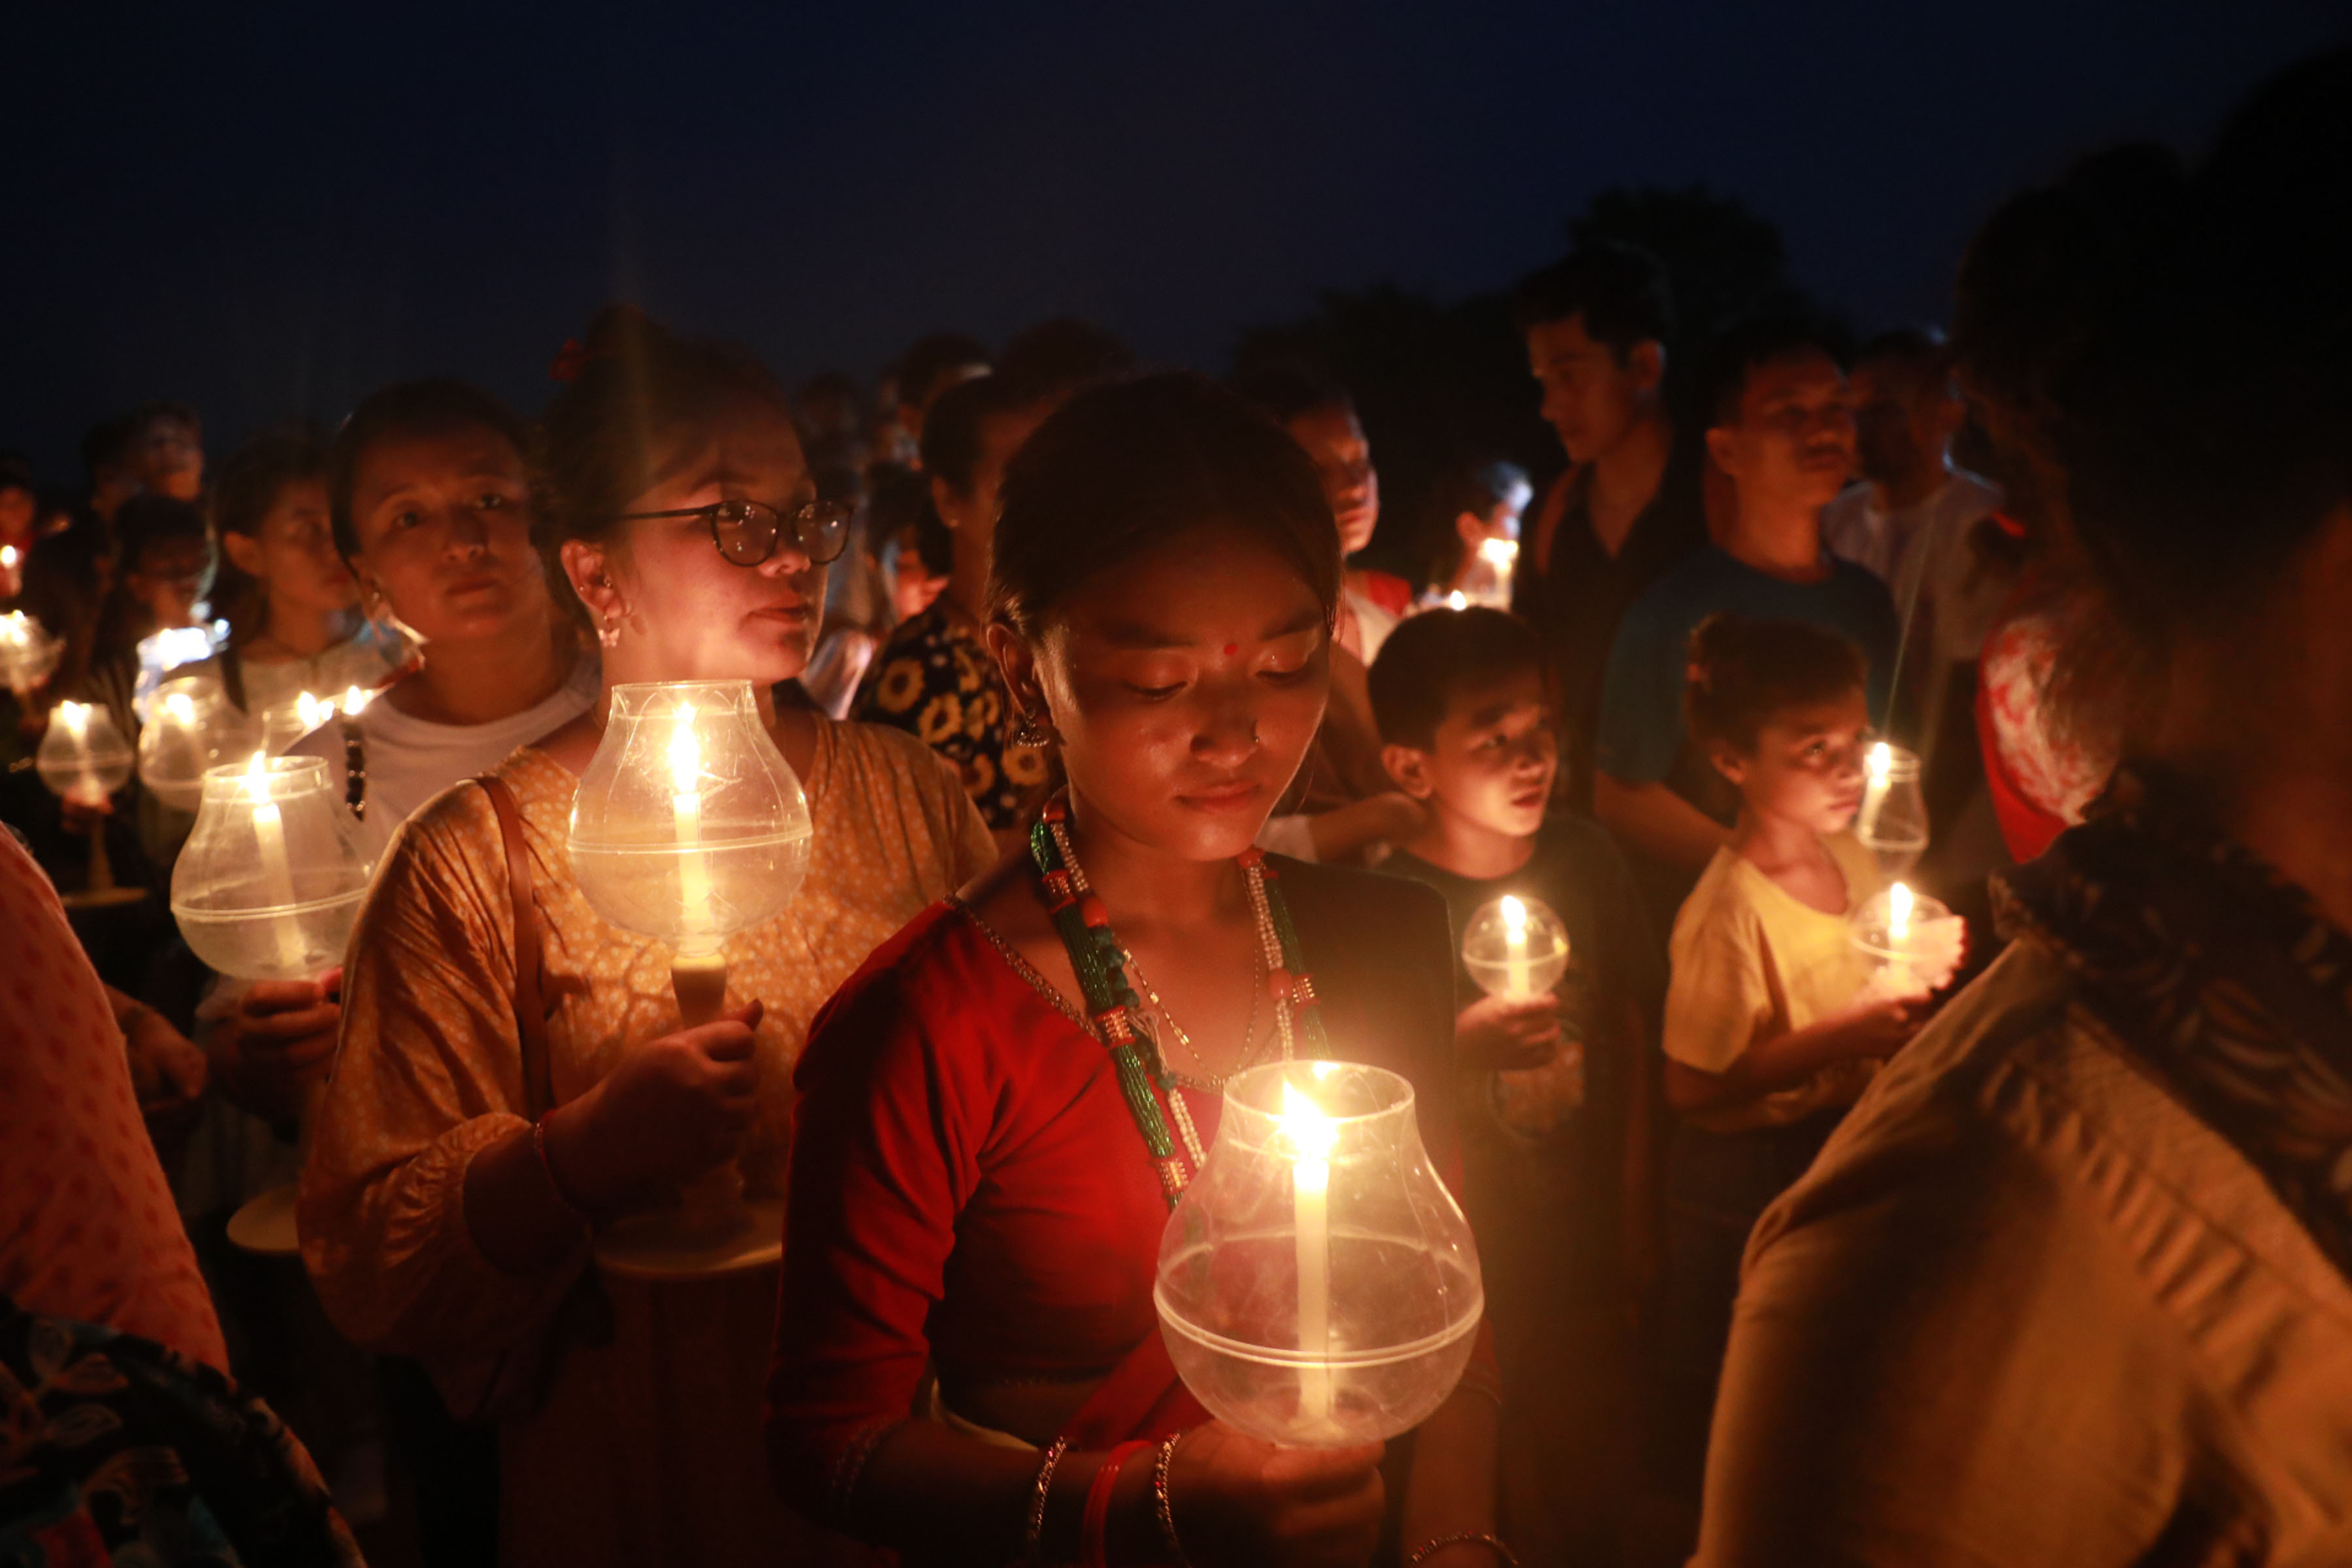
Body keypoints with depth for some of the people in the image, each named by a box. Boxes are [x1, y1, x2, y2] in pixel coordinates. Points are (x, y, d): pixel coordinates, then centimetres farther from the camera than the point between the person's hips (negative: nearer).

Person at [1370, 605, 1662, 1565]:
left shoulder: (1585, 856, -3)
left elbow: (1629, 1031, 8)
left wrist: (1635, 1209, 12)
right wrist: (1459, 1049, -32)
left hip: (1586, 1242, 4)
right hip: (1466, 1269, -4)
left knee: (1590, 1486, 20)